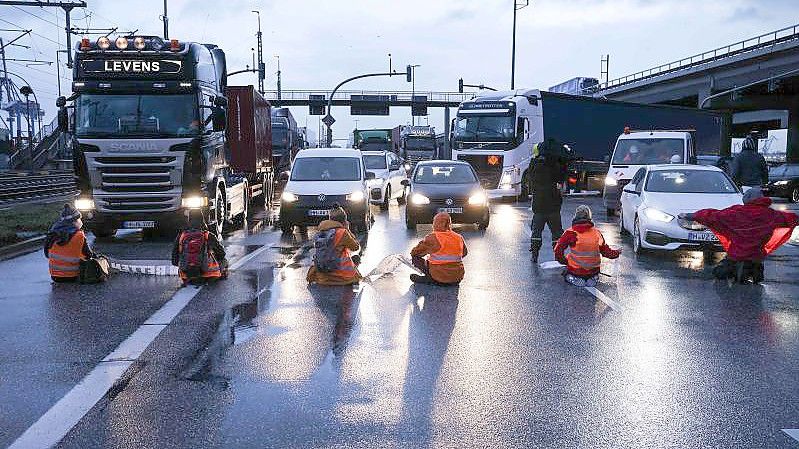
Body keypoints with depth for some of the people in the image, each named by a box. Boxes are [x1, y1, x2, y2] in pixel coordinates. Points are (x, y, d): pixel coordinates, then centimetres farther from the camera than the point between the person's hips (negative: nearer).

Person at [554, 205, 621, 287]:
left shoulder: (570, 233, -12)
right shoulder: (596, 233, -2)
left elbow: (558, 249, -11)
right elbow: (605, 250, 9)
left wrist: (564, 261, 7)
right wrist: (616, 253, 29)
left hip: (575, 270, -2)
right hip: (593, 271, 2)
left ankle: (573, 278, 13)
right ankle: (592, 278, 16)